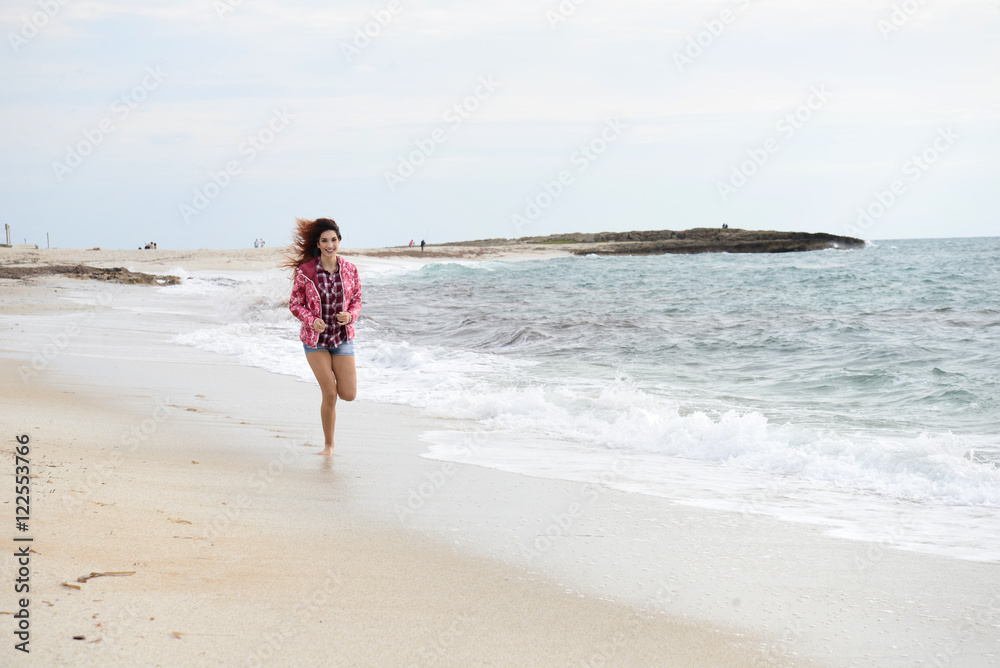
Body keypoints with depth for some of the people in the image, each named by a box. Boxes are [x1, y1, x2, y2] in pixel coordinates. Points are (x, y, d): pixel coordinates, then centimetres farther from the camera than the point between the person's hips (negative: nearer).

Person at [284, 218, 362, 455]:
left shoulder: (350, 270, -4)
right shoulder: (305, 271, -10)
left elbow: (356, 301, 6)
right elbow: (295, 304, -2)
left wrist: (350, 316, -16)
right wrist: (311, 320, -20)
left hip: (342, 336, 2)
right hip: (315, 338, -2)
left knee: (349, 395, -4)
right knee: (330, 395, -7)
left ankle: (337, 373, 33)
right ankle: (328, 444, 16)